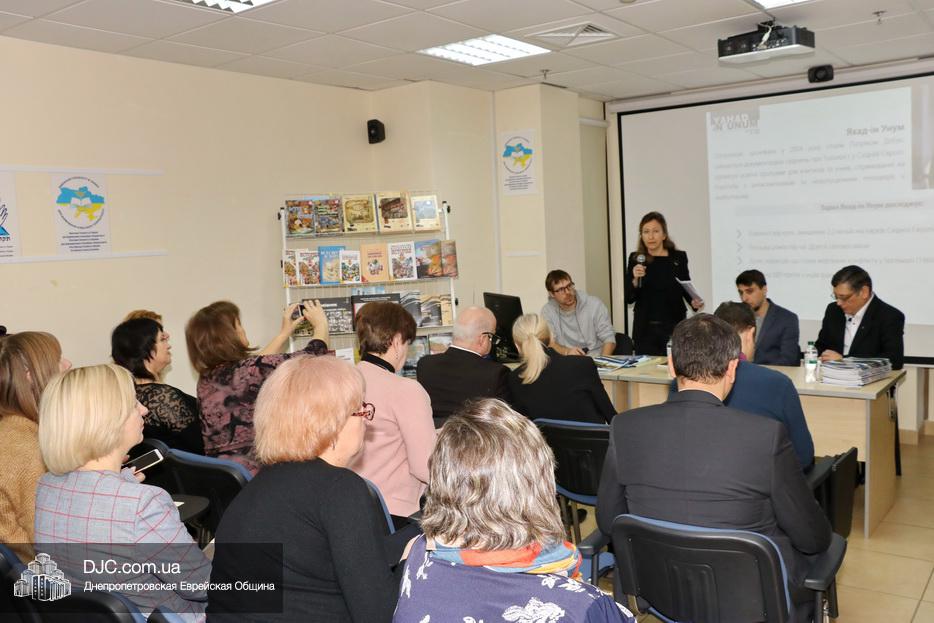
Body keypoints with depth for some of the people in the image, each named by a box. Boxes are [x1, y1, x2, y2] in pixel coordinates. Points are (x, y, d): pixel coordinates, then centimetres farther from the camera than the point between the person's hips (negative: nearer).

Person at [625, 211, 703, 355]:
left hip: (674, 326, 0)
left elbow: (686, 288, 14)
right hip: (645, 328, 0)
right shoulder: (636, 259, 2)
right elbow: (629, 299, 2)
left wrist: (694, 301, -5)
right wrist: (635, 279, -14)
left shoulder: (679, 257, 2)